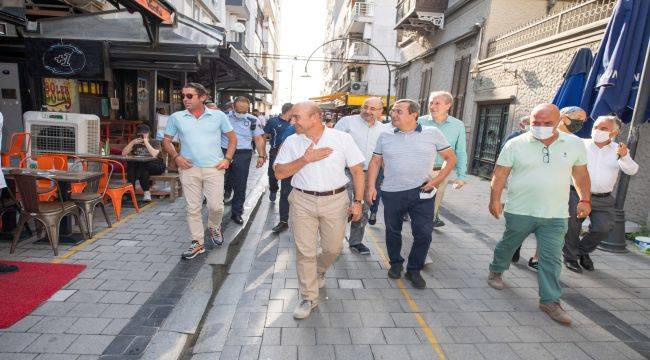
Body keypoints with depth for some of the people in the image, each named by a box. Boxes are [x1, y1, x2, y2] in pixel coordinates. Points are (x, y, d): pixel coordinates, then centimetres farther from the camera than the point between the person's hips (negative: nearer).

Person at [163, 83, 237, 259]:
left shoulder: (218, 116, 1)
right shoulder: (176, 118, 4)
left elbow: (232, 138, 9)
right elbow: (166, 141, 14)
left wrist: (227, 159, -3)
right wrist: (176, 157, -4)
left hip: (214, 168, -1)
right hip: (189, 168, 2)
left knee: (216, 206, -3)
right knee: (193, 208, 6)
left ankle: (214, 228, 30)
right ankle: (197, 243, 20)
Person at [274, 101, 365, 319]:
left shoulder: (342, 138, -4)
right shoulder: (291, 142, 1)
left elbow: (357, 171, 0)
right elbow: (280, 173, -4)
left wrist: (358, 201, -6)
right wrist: (306, 158, -15)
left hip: (335, 200, 0)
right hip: (302, 201, 1)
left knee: (333, 248, 12)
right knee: (305, 251, 3)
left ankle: (319, 270, 46)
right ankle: (309, 298, 21)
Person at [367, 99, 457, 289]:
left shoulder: (433, 133, -1)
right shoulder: (385, 136, 4)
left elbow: (450, 158, 5)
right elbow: (375, 162, 9)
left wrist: (437, 180, -5)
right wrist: (371, 187, 0)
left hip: (422, 193, -1)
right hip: (392, 193, 2)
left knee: (424, 233, 1)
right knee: (393, 231, 13)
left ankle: (414, 269, 22)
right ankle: (395, 263, 36)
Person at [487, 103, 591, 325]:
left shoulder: (575, 144, 3)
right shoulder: (516, 144, -6)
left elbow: (581, 174, 13)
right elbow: (500, 174, -6)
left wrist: (584, 200, 8)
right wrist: (495, 199, -13)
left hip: (555, 216, 2)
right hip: (519, 211, -1)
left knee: (552, 259, 2)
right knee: (508, 245, 16)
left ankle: (550, 301, 13)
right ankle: (496, 272, 41)